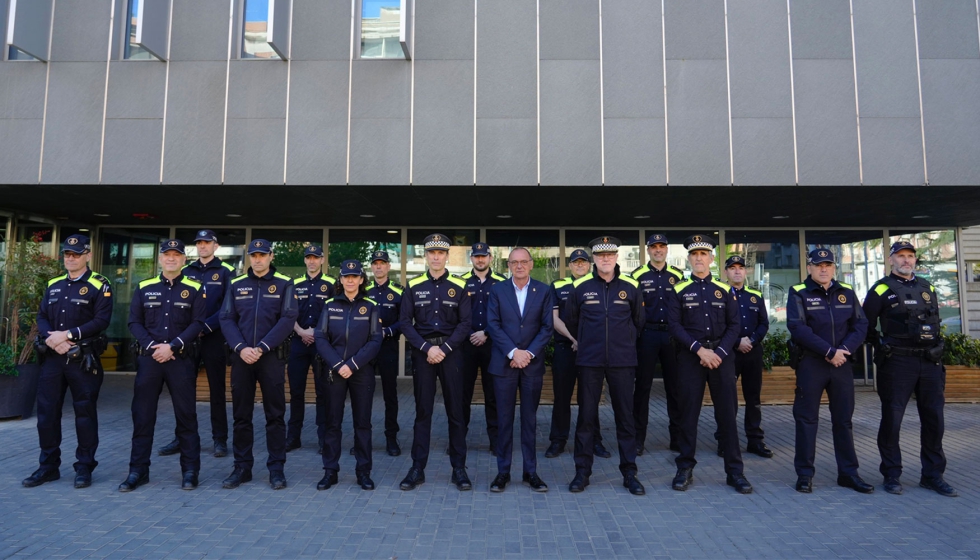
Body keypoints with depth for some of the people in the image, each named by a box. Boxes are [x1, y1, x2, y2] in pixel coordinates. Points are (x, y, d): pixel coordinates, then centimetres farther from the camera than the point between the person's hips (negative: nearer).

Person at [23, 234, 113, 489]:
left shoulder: (100, 286, -3)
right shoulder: (53, 285, 15)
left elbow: (101, 321, -12)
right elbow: (41, 317, 9)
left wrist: (67, 335, -18)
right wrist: (51, 338, -11)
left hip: (83, 358, -5)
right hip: (52, 357, 5)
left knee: (85, 412, 1)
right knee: (47, 411, 8)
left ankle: (84, 467, 11)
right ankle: (48, 466, 21)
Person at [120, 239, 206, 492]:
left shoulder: (195, 289, 2)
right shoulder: (144, 288, 10)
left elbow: (197, 323, -5)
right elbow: (134, 322, 5)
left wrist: (172, 346, -15)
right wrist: (152, 346, -10)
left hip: (182, 359, -2)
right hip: (148, 358, 2)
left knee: (186, 415, 2)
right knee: (142, 415, 5)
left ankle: (190, 470, 12)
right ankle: (138, 471, 17)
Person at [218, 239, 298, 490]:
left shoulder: (284, 284, 1)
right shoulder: (236, 285, 9)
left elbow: (288, 319, -7)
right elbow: (226, 319, 4)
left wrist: (262, 348, -14)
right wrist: (241, 348, -12)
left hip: (272, 357, -3)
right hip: (241, 357, 3)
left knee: (275, 414, 2)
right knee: (241, 415, 8)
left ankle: (276, 468, 11)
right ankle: (242, 467, 19)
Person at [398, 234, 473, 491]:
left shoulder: (459, 286, 2)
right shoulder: (413, 286, 4)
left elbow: (465, 323, -2)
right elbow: (405, 322, 0)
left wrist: (444, 348, -12)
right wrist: (426, 347, -11)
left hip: (451, 352, 0)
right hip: (423, 352, 1)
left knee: (456, 410, 4)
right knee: (422, 411, 5)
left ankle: (459, 468, 14)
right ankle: (417, 468, 14)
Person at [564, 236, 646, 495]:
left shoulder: (630, 287, 2)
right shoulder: (580, 287, 0)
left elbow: (639, 321, 15)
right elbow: (571, 321, 13)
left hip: (622, 362, 1)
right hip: (589, 362, 0)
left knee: (625, 416, 6)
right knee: (586, 416, 5)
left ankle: (629, 472, 18)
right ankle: (582, 471, 16)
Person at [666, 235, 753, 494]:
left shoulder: (724, 290, 9)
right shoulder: (679, 291, 3)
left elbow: (734, 325, 4)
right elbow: (674, 326, -4)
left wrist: (719, 352, -10)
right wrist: (699, 349, -14)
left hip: (722, 356, 1)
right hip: (689, 358, -1)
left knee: (727, 413, 4)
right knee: (687, 414, 2)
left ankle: (734, 471, 14)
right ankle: (685, 469, 13)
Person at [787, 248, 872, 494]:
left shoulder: (847, 293, 10)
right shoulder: (799, 293, -4)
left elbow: (861, 324, 4)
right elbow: (798, 328, -15)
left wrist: (845, 350, -12)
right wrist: (829, 351, -17)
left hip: (842, 363, 4)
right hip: (810, 363, -4)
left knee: (843, 418, 11)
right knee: (807, 418, 2)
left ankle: (848, 473, 21)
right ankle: (804, 474, 10)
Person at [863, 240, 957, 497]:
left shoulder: (927, 288, 14)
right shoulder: (881, 289, -1)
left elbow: (935, 322, 21)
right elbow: (867, 326, 1)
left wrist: (936, 348, 11)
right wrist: (883, 346, -4)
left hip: (930, 362, 5)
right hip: (897, 363, -5)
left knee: (934, 420, 8)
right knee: (891, 420, 0)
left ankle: (933, 475, 20)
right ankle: (892, 475, 11)